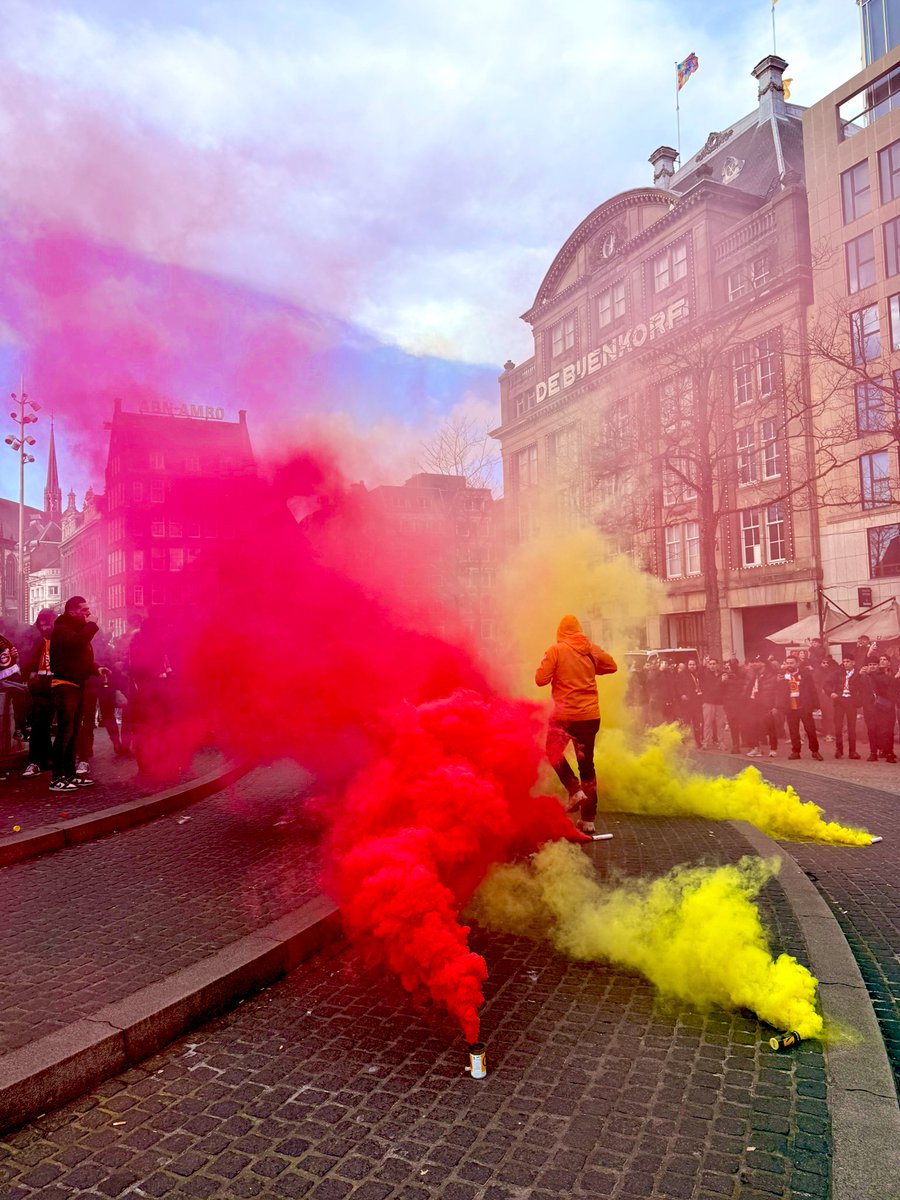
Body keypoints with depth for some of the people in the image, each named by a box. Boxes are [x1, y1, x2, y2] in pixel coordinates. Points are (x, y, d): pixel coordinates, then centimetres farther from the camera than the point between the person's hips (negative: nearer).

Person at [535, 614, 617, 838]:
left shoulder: (556, 650, -9)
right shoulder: (591, 649, 2)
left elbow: (540, 680, -12)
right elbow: (611, 666, 15)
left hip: (564, 715, -4)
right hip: (590, 715, 4)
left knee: (553, 752, 21)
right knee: (587, 764, 11)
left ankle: (575, 789, 1)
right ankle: (589, 819, 13)